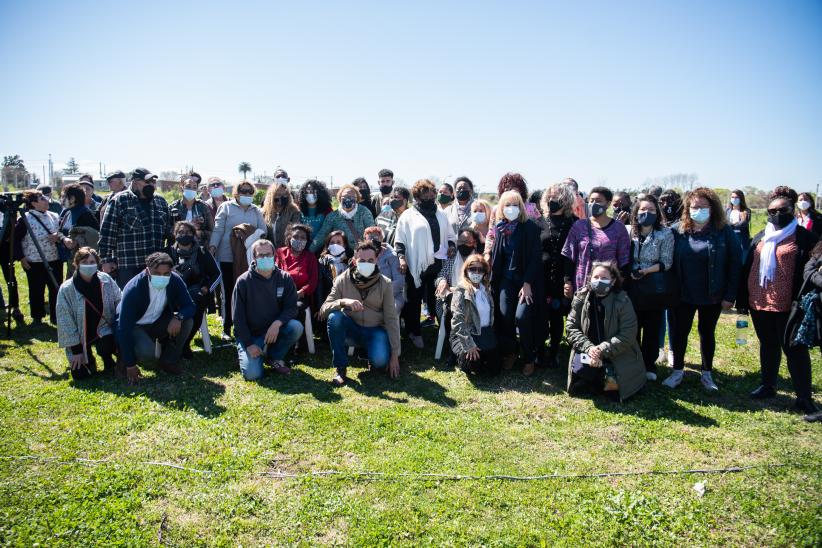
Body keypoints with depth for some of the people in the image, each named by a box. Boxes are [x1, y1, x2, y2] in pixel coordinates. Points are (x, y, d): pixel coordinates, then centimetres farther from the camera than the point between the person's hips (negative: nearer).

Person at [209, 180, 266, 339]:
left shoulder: (256, 211, 14)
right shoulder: (226, 207, 4)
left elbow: (263, 230, 6)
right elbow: (218, 229, -4)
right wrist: (212, 246, -16)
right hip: (228, 257, -3)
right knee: (228, 293, 1)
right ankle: (226, 329, 10)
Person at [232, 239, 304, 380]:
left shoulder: (284, 278, -4)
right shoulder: (243, 281, -9)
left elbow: (291, 308, -8)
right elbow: (238, 316, -8)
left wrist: (277, 323, -28)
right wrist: (249, 344, -13)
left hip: (275, 330, 2)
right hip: (251, 335, -2)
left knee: (296, 327, -28)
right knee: (253, 374, -20)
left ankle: (275, 357, 0)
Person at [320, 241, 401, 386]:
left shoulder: (385, 283, -9)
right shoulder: (342, 280, -8)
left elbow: (391, 320, -8)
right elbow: (323, 310, -13)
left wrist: (395, 354, -12)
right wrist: (343, 302, -34)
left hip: (375, 330, -1)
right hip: (351, 329, 1)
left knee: (380, 361, -31)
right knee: (334, 317, -30)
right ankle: (341, 369, -17)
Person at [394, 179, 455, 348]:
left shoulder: (441, 214, 16)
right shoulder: (408, 215, 1)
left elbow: (450, 235, 23)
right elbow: (399, 239, -2)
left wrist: (451, 246, 4)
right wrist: (401, 257, -13)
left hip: (438, 264, 4)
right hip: (417, 265, -3)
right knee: (414, 300, 5)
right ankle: (414, 332, 18)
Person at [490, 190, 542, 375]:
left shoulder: (530, 228, -9)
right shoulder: (499, 228, 3)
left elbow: (534, 258, -11)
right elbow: (495, 256, 9)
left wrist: (527, 283, -15)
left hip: (526, 279, -3)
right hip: (506, 279, 4)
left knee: (521, 317, -15)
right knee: (505, 316, -8)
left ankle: (529, 358, 4)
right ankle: (509, 352, 15)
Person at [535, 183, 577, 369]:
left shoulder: (573, 223, 2)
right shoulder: (540, 223, 5)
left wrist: (569, 280, -12)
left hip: (562, 277, 0)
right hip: (542, 276, 1)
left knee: (557, 316, 8)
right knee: (541, 315, 0)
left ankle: (554, 353, 20)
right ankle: (539, 351, 14)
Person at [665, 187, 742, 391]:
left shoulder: (724, 232, -8)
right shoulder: (679, 231, -4)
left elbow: (735, 263, -8)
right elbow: (671, 262, -1)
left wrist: (730, 295, -11)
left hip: (712, 295, -1)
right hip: (684, 294, 1)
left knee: (707, 333, 14)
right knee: (680, 332, 9)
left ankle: (707, 373, 29)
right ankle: (678, 371, 25)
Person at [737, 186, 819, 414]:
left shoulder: (805, 238, -5)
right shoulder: (760, 238, 11)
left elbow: (809, 273, -9)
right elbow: (747, 268, 11)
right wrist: (743, 299, 8)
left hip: (787, 307, -5)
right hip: (759, 303, 5)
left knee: (795, 349, 2)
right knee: (768, 346, 18)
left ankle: (804, 397, 11)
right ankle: (768, 386, 32)